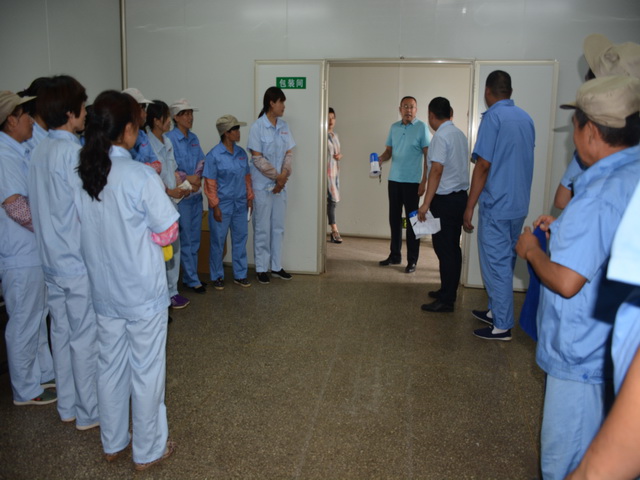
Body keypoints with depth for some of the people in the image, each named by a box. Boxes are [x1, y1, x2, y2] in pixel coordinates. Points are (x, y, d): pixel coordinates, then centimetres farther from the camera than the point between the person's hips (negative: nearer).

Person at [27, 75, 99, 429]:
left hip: (51, 259, 8)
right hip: (79, 261, -8)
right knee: (86, 337, 4)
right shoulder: (73, 152, -18)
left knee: (62, 332, 16)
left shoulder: (39, 152, 8)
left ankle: (67, 406, 30)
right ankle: (89, 412, 18)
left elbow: (41, 204, 13)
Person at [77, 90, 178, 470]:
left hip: (104, 291, 6)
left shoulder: (82, 174, -3)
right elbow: (167, 233, -15)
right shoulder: (140, 176, -21)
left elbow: (89, 227, 8)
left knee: (110, 366, 20)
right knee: (147, 371, 10)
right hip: (143, 292, -6)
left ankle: (113, 444, 38)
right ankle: (149, 450, 28)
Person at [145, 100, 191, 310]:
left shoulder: (167, 141, 10)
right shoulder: (146, 143, -17)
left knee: (174, 247, 15)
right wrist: (169, 191, -15)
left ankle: (172, 291, 28)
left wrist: (183, 187, 3)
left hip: (172, 201, 9)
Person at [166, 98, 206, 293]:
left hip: (196, 194, 7)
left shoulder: (194, 138, 10)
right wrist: (187, 178, -14)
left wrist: (196, 178, -7)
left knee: (195, 238, 13)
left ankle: (190, 275, 25)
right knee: (185, 239, 2)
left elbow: (202, 162, 10)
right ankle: (192, 279, 12)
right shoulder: (170, 138, -11)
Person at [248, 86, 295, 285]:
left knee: (278, 227, 11)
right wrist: (276, 176, -14)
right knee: (262, 228, 3)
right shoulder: (257, 127, -10)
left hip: (280, 185, 5)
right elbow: (257, 158, -13)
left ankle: (276, 266, 23)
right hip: (262, 185, -5)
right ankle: (261, 268, 14)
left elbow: (289, 153, 5)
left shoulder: (284, 126, 6)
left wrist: (284, 175, -10)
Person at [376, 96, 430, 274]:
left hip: (412, 182, -5)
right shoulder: (394, 127, 10)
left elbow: (428, 156, -7)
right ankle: (395, 255, 23)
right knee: (394, 218, 10)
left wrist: (424, 181, -14)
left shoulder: (422, 127, -5)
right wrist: (381, 158, -11)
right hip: (394, 180, 5)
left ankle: (412, 260, 7)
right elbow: (389, 151, 13)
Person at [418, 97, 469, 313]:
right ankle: (448, 291, 25)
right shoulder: (460, 134, 12)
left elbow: (437, 170, -22)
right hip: (460, 196, 9)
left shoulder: (441, 136, -14)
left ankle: (446, 300, 1)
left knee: (444, 249, -4)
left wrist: (426, 203, -23)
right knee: (453, 247, 14)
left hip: (445, 199, -9)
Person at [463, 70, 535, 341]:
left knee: (496, 265, 0)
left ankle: (502, 326, 7)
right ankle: (496, 312, 30)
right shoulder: (526, 118, 10)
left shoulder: (493, 117, -13)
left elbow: (483, 165, -17)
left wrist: (470, 207, -14)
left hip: (496, 205, -8)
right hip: (519, 206, 8)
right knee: (505, 262, 17)